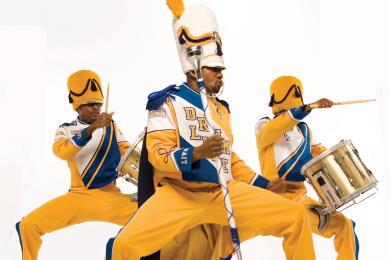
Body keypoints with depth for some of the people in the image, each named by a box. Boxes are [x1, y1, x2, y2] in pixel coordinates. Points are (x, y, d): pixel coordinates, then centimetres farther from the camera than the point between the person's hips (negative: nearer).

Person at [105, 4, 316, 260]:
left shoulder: (222, 109, 19)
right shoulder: (167, 102, -1)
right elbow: (158, 154, -12)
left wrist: (265, 184, 20)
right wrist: (196, 153, -29)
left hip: (226, 192, 5)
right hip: (179, 194, -5)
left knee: (297, 216, -6)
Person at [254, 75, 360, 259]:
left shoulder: (304, 129, 15)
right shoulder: (264, 127, -5)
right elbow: (275, 128, -28)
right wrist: (309, 107, -42)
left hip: (300, 197, 6)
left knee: (344, 224, 2)